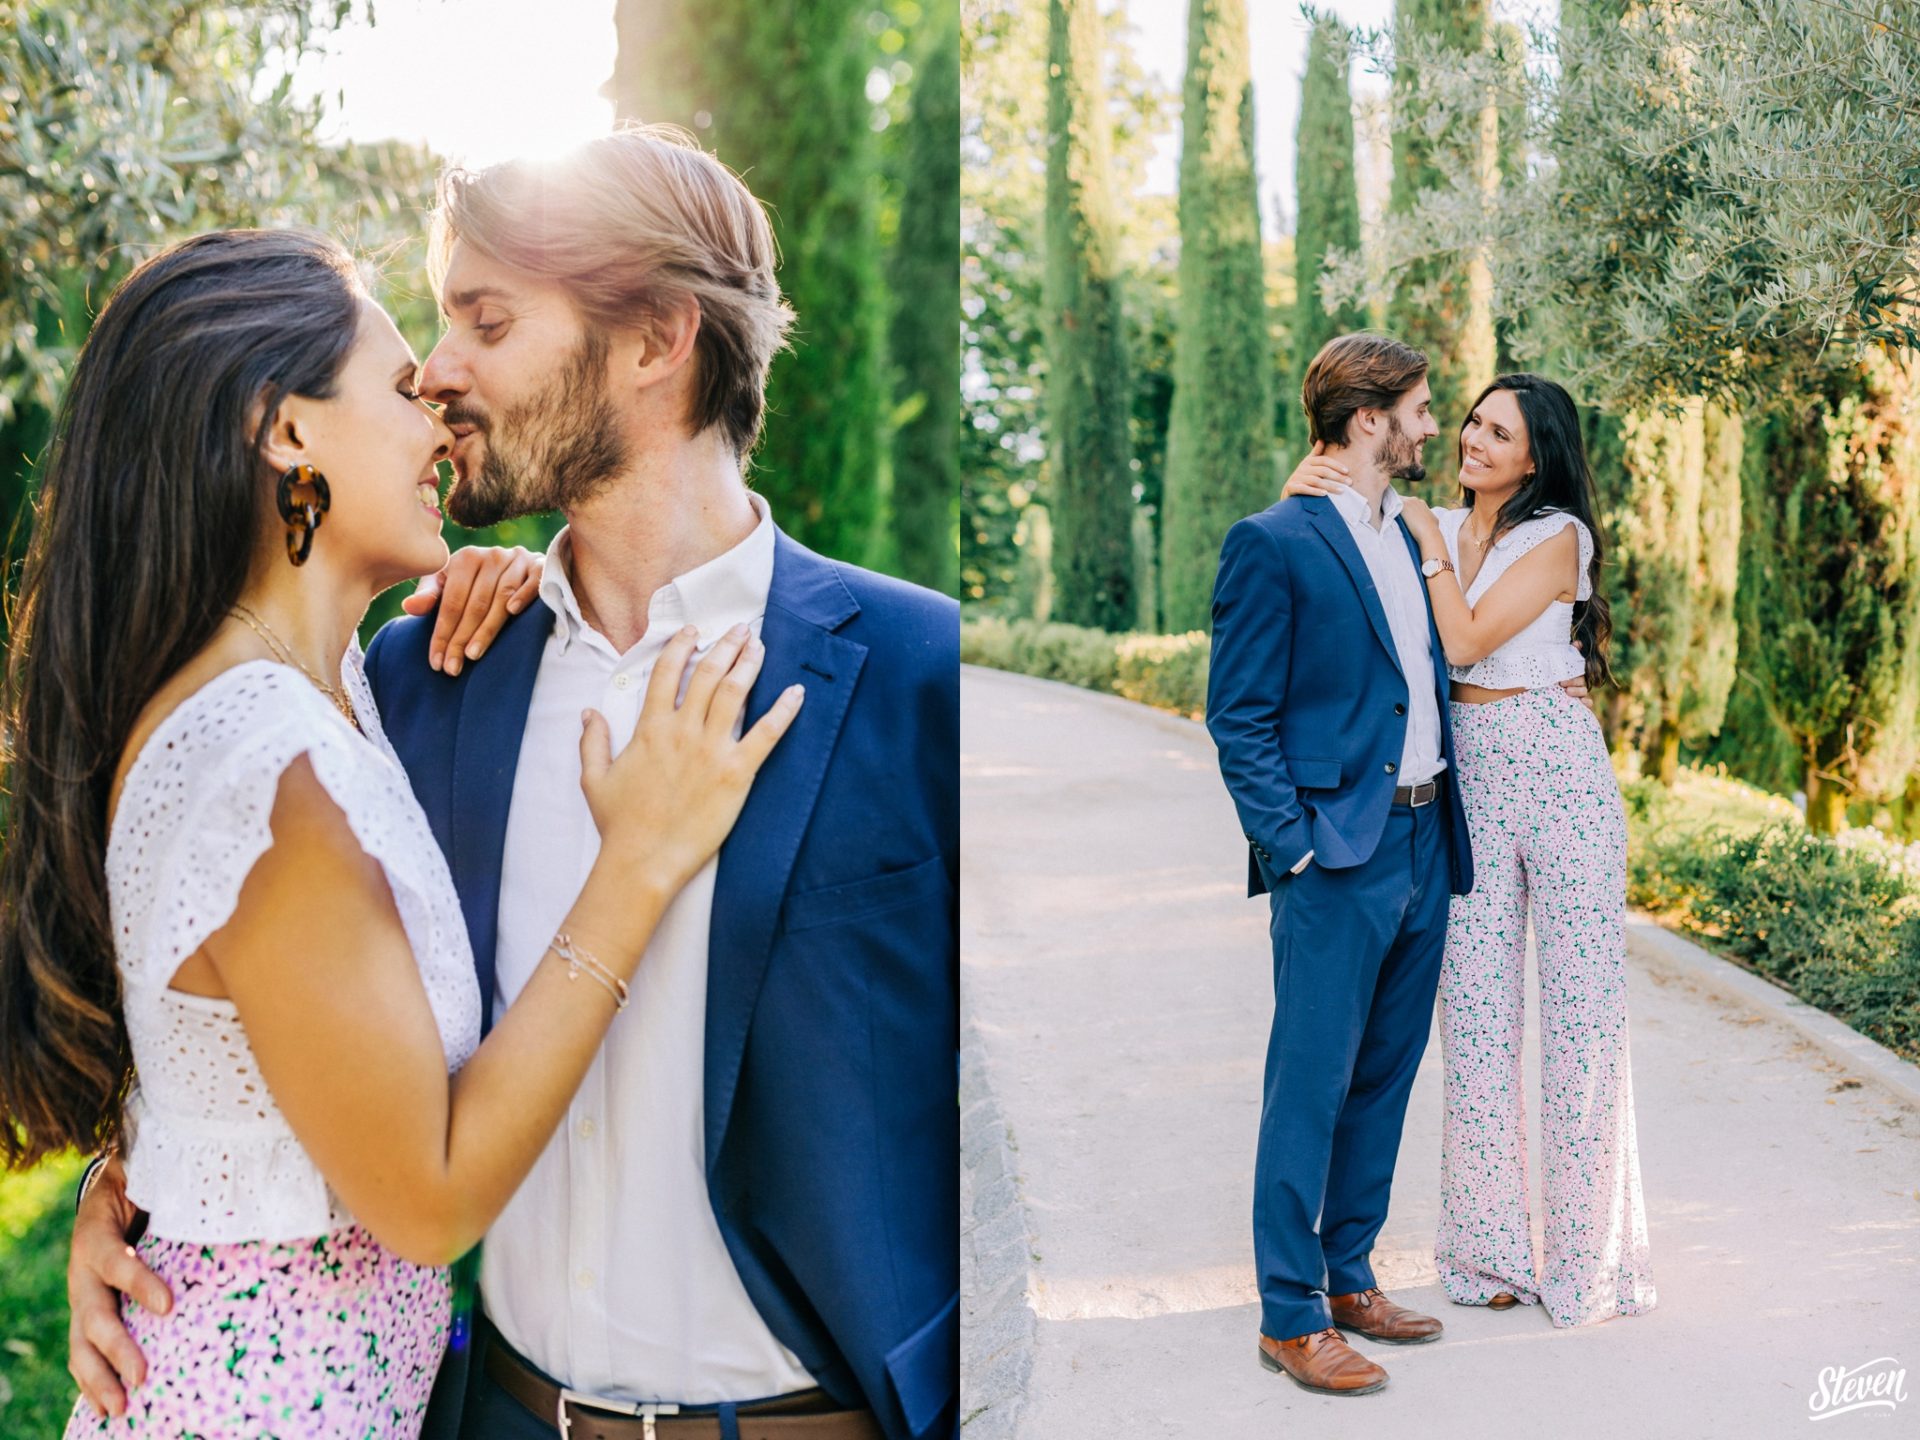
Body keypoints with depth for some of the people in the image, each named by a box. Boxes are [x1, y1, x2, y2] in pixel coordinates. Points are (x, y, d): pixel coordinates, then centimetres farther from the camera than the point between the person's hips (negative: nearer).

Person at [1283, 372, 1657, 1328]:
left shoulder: (1555, 536, -4)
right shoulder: (1440, 528, 11)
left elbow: (1465, 640, -14)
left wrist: (1431, 542, -6)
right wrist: (1302, 490, -13)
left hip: (1557, 765, -4)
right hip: (1468, 772, 4)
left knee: (1580, 999, -1)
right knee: (1476, 1000, 5)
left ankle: (1588, 1250, 11)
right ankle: (1490, 1247, 15)